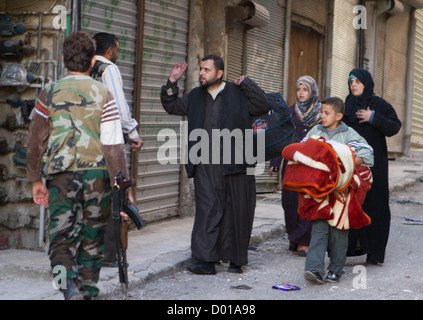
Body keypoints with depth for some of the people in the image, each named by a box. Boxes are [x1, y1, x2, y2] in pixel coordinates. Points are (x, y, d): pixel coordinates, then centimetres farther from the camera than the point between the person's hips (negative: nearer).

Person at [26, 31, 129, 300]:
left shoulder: (49, 94, 2)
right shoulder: (104, 95, -2)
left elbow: (36, 141, 5)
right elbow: (114, 145, -7)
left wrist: (36, 180, 16)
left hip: (61, 176, 0)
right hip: (97, 173, 0)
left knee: (62, 239, 1)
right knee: (92, 239, 15)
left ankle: (69, 285, -24)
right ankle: (88, 291, 24)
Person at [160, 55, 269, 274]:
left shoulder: (238, 93, 5)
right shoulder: (195, 96, 16)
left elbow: (263, 107, -2)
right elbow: (172, 107, 23)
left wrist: (246, 83, -6)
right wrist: (171, 83, 9)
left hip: (234, 163, -2)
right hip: (205, 164, 2)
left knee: (236, 211, 4)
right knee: (207, 209, -7)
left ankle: (236, 259, 16)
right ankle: (204, 260, -9)